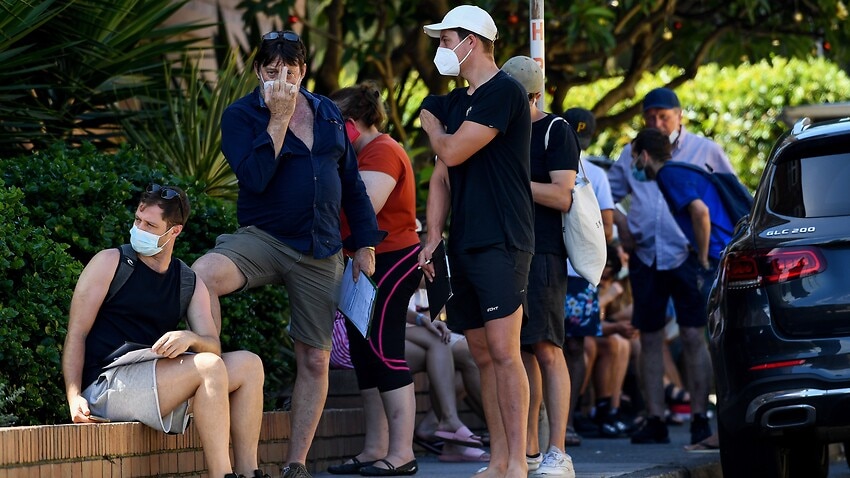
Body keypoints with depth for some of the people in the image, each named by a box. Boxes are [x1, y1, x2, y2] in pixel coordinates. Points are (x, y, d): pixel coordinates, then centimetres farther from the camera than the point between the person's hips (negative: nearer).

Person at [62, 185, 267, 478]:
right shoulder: (109, 263, 0)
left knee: (248, 364, -8)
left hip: (154, 386, 6)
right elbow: (76, 335, -4)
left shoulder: (190, 284, 14)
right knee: (209, 367, -25)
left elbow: (213, 346, 3)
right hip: (103, 386, -6)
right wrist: (74, 397, -18)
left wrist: (189, 339, -22)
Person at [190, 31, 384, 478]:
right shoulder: (240, 115, -3)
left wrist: (364, 244, 11)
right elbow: (254, 177, -19)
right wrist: (278, 119, -18)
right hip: (263, 238, -4)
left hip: (320, 253, 4)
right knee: (202, 273, -36)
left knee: (315, 359, 3)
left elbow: (351, 181, 16)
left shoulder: (327, 113, 10)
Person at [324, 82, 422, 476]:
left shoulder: (382, 151, -13)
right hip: (365, 265, 11)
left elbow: (366, 203, -26)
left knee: (383, 352, -11)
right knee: (365, 355, 10)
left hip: (390, 263, -11)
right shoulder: (364, 154, 20)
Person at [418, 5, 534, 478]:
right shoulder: (453, 102, 18)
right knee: (482, 355, 7)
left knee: (503, 352, -13)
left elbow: (452, 152, -15)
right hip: (463, 245, 8)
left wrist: (430, 123, 6)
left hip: (501, 244, -8)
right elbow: (441, 175, 17)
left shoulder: (504, 92, -9)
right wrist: (433, 237, 5)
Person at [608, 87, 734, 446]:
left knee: (693, 337, -8)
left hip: (688, 255, -3)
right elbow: (609, 194, 23)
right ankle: (654, 421, 6)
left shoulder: (705, 150, 5)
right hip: (645, 257, 3)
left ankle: (700, 418, -5)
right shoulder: (632, 154, 13)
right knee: (649, 339, 3)